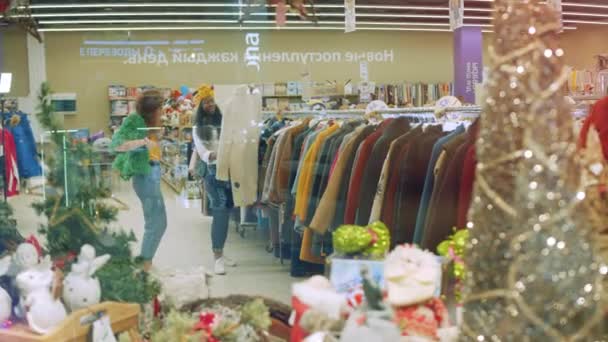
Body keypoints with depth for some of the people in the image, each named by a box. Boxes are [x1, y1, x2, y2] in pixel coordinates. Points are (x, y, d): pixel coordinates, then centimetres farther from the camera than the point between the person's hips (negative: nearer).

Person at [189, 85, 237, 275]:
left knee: (226, 212, 8)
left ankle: (220, 253, 21)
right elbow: (202, 152, -4)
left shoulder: (224, 122, 11)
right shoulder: (198, 128, 5)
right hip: (212, 171, -4)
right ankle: (218, 257, -11)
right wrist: (213, 155, -24)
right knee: (220, 212, -12)